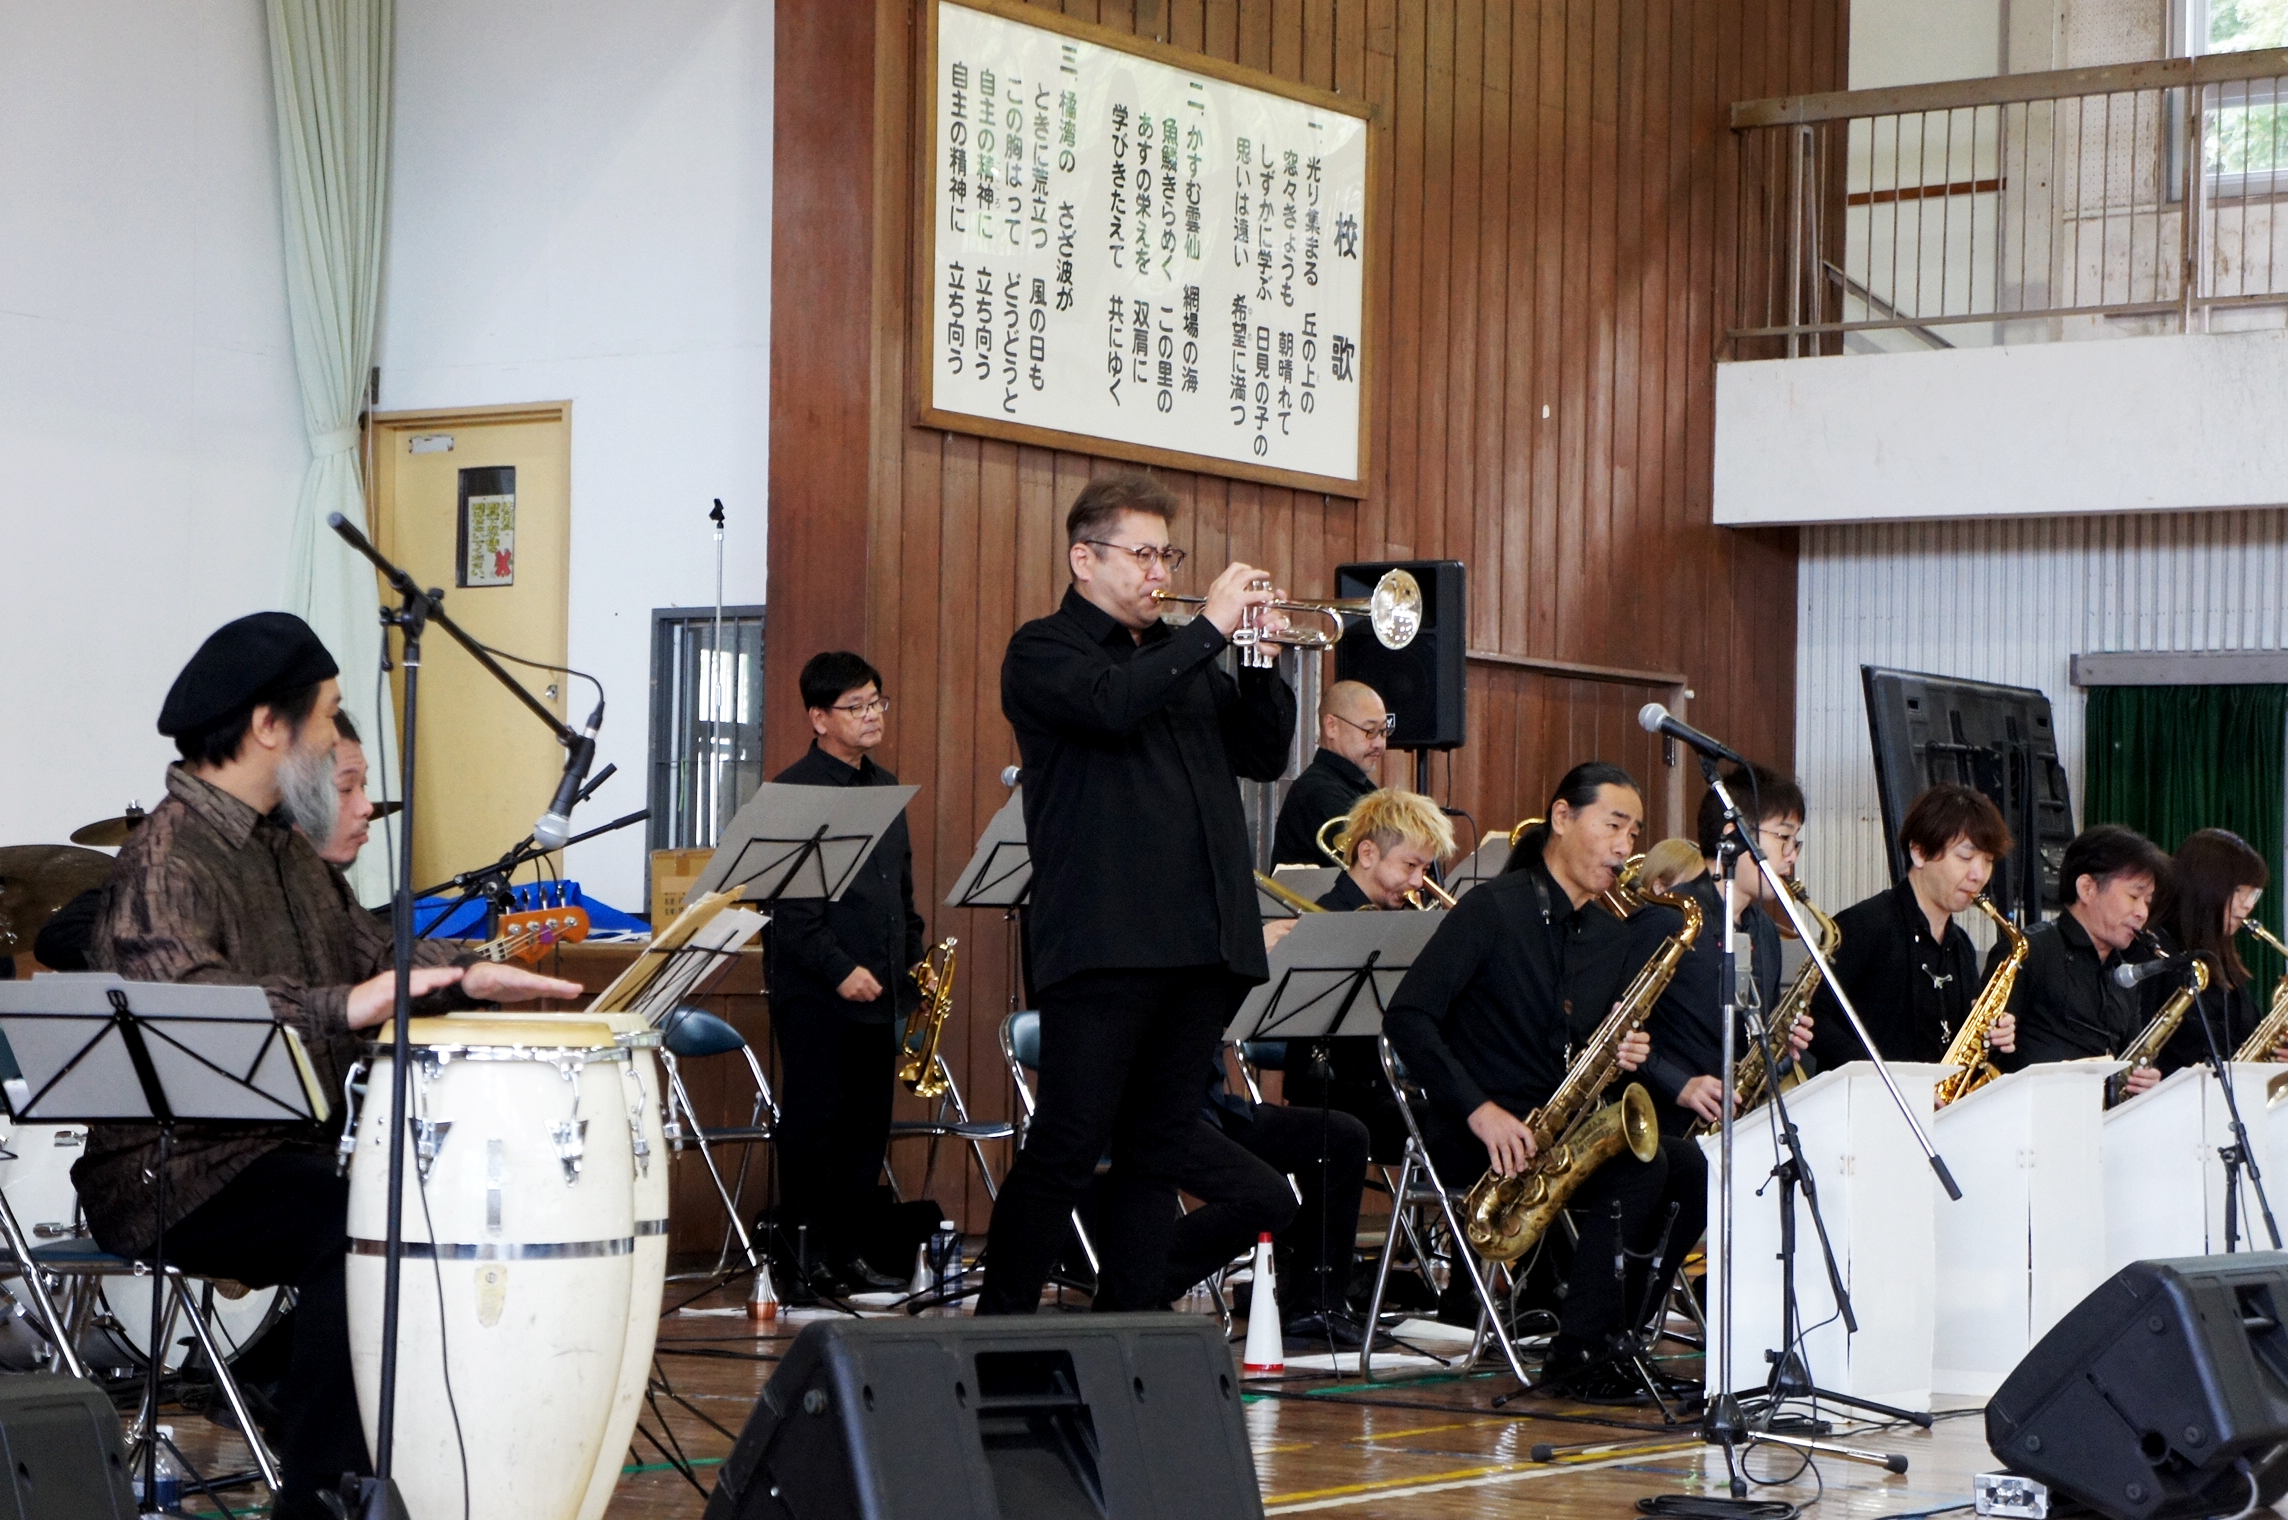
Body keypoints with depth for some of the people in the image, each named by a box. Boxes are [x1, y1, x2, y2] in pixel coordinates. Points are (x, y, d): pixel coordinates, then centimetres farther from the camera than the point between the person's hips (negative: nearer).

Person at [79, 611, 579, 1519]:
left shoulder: (283, 845, 17)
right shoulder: (167, 856, -17)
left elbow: (365, 947, 22)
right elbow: (181, 1001, -34)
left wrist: (465, 976, 2)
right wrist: (341, 1007, -47)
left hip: (287, 1143, 10)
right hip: (175, 1172, -10)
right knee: (359, 1224, -31)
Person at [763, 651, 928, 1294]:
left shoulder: (885, 787, 16)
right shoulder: (794, 789, -8)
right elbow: (790, 901, -13)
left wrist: (913, 958, 12)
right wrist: (838, 969, -18)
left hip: (878, 993, 7)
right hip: (817, 994, -7)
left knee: (868, 1128, 9)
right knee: (813, 1125, -4)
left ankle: (848, 1254, 15)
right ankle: (804, 1258, 1)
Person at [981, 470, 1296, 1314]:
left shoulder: (1180, 655, 22)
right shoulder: (1044, 651, 2)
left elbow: (1264, 757, 18)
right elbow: (1112, 705, -19)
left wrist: (1260, 658, 4)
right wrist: (1210, 628, -13)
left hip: (1202, 944, 7)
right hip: (1102, 942, -7)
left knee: (1157, 1151, 8)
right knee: (1066, 1148, -8)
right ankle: (999, 1324, 0)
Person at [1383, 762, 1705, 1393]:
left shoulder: (1610, 933, 14)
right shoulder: (1493, 908, -8)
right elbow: (1406, 1018, -15)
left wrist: (1621, 1056, -4)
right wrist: (1478, 1108, -23)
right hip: (1483, 1133, -7)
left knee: (1691, 1169, -17)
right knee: (1641, 1167, -28)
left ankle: (1616, 1331, -8)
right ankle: (1577, 1353, -21)